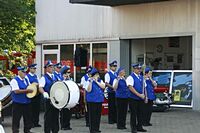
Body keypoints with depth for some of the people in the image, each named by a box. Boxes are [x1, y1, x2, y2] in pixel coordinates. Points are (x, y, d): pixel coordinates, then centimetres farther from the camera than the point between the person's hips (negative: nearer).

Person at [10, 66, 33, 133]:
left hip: (26, 102, 7)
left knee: (27, 118, 12)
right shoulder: (14, 80, -11)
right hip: (18, 103, -7)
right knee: (16, 118, -1)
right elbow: (16, 91, -21)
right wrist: (26, 91, -20)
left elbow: (30, 88, 22)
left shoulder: (26, 80, 13)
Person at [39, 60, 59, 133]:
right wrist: (44, 93, -40)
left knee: (55, 115, 11)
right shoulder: (44, 78, -7)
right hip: (48, 99, -6)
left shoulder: (54, 77, 14)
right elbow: (40, 88, -21)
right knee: (48, 116, -1)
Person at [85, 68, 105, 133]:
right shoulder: (89, 81, -4)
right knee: (92, 115, -4)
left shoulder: (100, 81, 10)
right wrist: (90, 82, -25)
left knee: (98, 115, 9)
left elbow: (103, 87, -8)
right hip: (92, 100, -5)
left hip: (99, 100, 5)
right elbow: (88, 90, -17)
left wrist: (96, 81, -15)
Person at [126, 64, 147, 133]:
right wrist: (139, 94, -21)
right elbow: (130, 88, -18)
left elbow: (143, 87, 19)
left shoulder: (141, 77, 13)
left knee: (140, 113, 9)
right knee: (133, 113, -1)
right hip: (133, 98, -6)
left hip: (141, 98, 6)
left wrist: (144, 95, 7)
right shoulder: (131, 77, -9)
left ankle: (139, 127, 19)